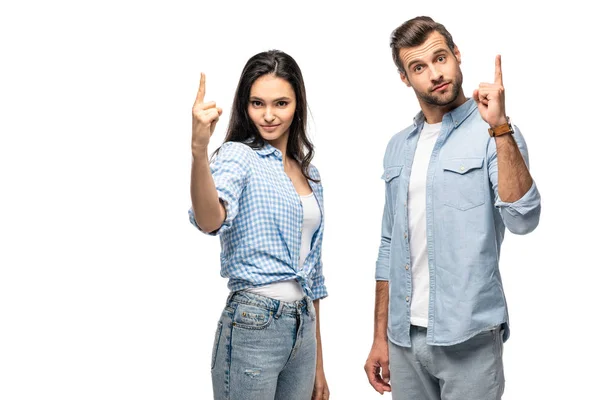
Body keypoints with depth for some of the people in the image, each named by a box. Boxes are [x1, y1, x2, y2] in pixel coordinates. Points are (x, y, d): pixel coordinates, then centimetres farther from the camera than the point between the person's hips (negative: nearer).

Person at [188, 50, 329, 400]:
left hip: (302, 328, 6)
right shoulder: (238, 155, -7)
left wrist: (318, 365, 16)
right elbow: (210, 221, -29)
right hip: (253, 324, -6)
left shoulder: (309, 173, 12)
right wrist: (199, 151, -47)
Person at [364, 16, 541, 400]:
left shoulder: (493, 132, -7)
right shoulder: (398, 147, 9)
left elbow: (523, 219, -22)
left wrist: (499, 128, -26)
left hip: (468, 337, -5)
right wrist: (380, 337, 12)